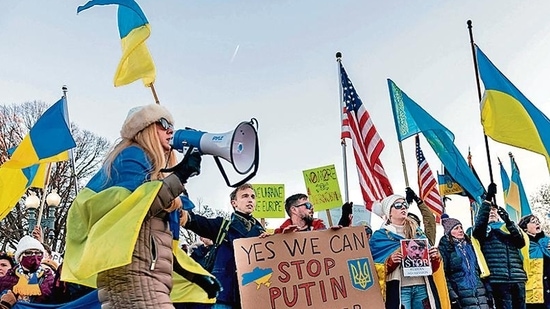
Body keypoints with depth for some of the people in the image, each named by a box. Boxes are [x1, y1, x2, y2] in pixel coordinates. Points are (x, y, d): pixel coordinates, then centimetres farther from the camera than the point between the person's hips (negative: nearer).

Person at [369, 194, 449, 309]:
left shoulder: (417, 232, 16)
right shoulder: (380, 236, 3)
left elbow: (432, 266, 16)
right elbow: (375, 269, -2)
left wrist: (435, 257, -5)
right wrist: (390, 261, -20)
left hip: (422, 286, 4)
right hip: (399, 289, -4)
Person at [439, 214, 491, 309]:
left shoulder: (469, 244, 17)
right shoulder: (445, 247, 0)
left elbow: (481, 270, 20)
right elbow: (443, 274, -8)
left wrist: (488, 293, 14)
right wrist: (452, 297, -16)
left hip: (481, 293, 5)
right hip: (463, 296, -5)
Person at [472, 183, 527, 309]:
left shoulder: (507, 227, 20)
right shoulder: (483, 230, 10)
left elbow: (521, 243, 4)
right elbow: (479, 223, -14)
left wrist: (508, 221, -8)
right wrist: (488, 199, -20)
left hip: (518, 278, 4)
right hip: (499, 279, -4)